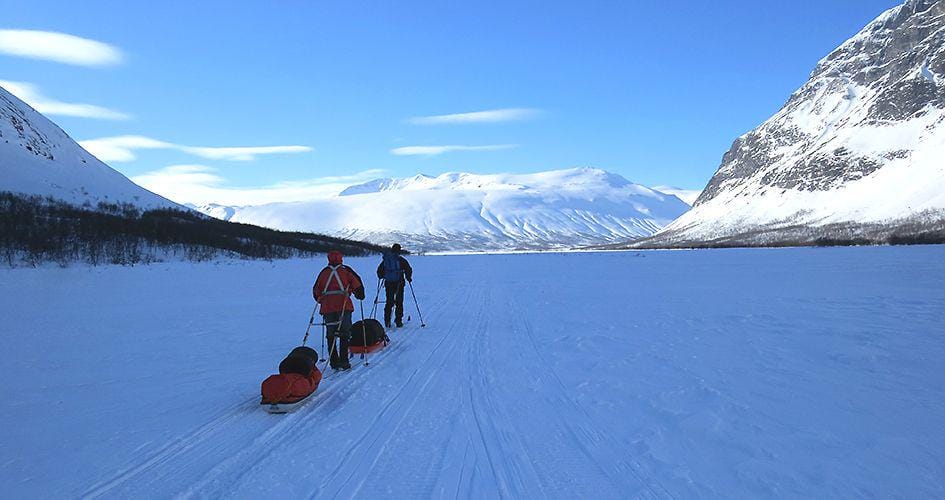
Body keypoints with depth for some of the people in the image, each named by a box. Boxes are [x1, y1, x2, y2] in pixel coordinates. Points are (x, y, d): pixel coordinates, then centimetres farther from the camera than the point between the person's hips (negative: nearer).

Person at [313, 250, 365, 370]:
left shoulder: (324, 272, 12)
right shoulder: (345, 270, 5)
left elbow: (316, 291, 13)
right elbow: (357, 285, -1)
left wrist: (321, 300, 30)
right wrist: (360, 296, 17)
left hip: (327, 307, 3)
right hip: (343, 306, -3)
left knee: (330, 334, 10)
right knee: (344, 333, 2)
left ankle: (334, 362, 10)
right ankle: (343, 361, -3)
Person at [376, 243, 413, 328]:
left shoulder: (385, 259, 6)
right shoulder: (401, 260, -6)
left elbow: (379, 270, 12)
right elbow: (408, 269, -9)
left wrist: (382, 277, 29)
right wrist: (408, 278, 7)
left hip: (388, 284, 3)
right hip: (399, 283, -3)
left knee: (389, 302, 12)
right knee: (399, 303, 5)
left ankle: (387, 321, 8)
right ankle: (398, 321, 4)